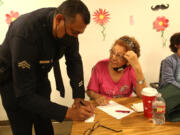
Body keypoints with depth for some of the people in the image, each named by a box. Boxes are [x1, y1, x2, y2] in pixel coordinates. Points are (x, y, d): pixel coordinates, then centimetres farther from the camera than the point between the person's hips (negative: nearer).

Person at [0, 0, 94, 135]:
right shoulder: (25, 32, -38)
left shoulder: (69, 26, -18)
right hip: (13, 80, -5)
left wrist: (79, 97, -18)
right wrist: (68, 112, -38)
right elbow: (24, 95, -36)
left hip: (39, 75, 6)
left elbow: (74, 61, -6)